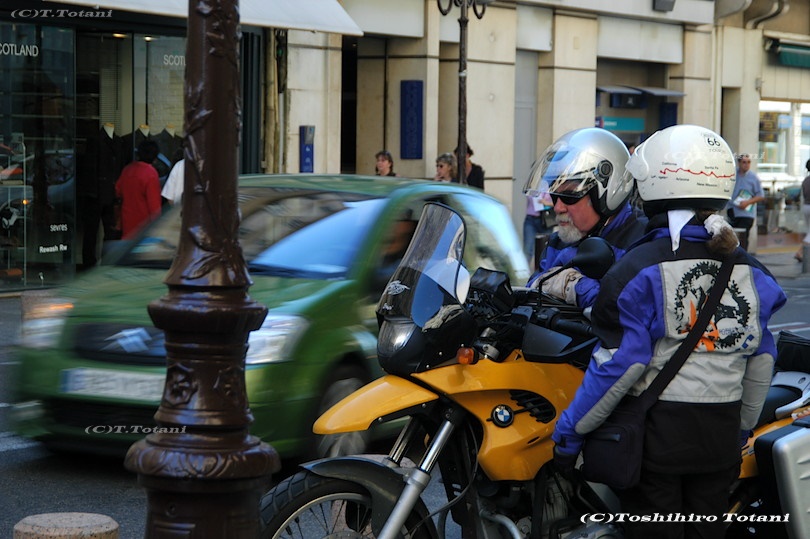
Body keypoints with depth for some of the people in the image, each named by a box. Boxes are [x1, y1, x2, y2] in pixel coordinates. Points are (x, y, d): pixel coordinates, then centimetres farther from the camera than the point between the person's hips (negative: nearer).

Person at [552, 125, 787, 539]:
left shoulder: (640, 270, -13)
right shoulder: (750, 272, 4)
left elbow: (621, 362, -15)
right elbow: (762, 358, 9)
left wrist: (570, 429, -6)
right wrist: (744, 424, 22)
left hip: (655, 430, -5)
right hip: (721, 437, 5)